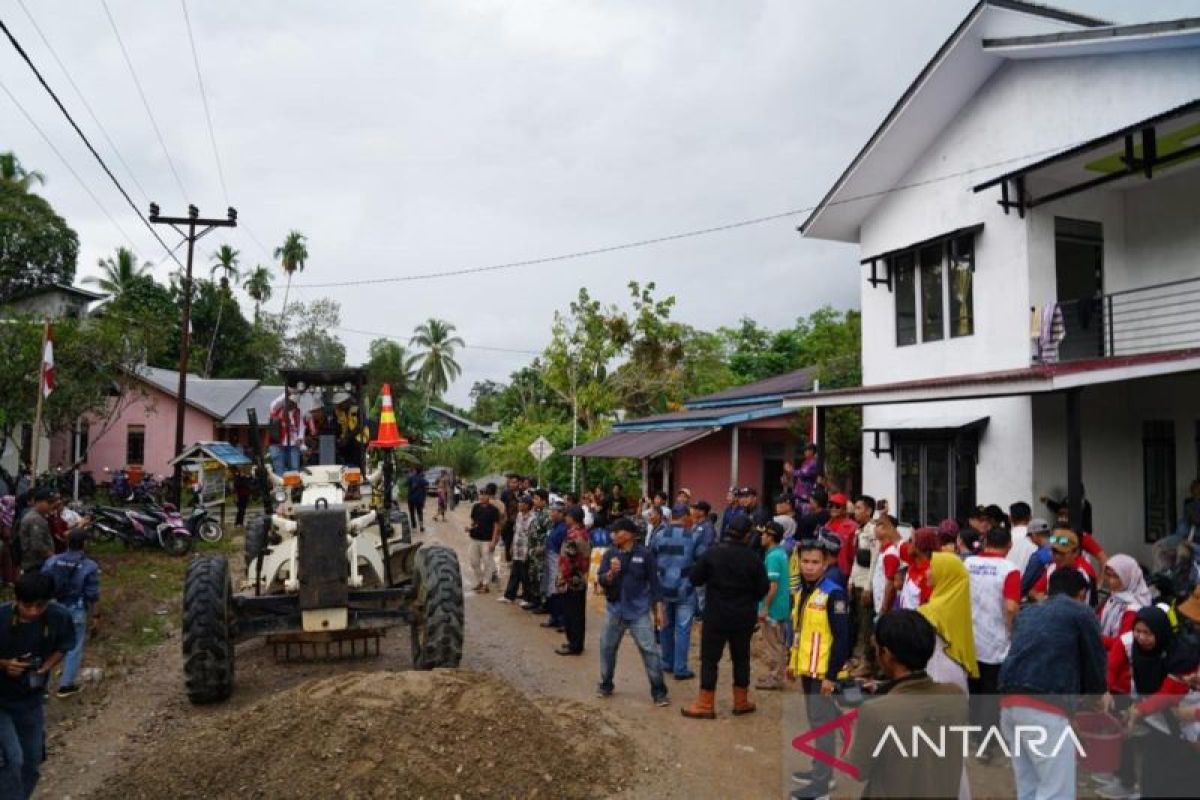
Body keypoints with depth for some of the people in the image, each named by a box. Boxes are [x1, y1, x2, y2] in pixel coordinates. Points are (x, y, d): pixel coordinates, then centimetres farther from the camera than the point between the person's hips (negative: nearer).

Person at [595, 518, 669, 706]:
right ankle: (605, 685, 33)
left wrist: (658, 609, -2)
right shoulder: (610, 554, -2)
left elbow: (654, 582, -3)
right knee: (607, 647, 13)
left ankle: (658, 692, 6)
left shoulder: (644, 554, -9)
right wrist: (611, 572, -27)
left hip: (639, 611, -3)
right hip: (615, 610, 3)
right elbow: (601, 580, -5)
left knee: (649, 650, -5)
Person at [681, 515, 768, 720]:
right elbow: (762, 588, -3)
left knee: (710, 658, 5)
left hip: (716, 615, -2)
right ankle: (741, 702, 25)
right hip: (744, 617, 2)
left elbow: (694, 579, -7)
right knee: (741, 657, 16)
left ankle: (705, 704, 7)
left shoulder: (712, 553, -12)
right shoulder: (753, 558, -10)